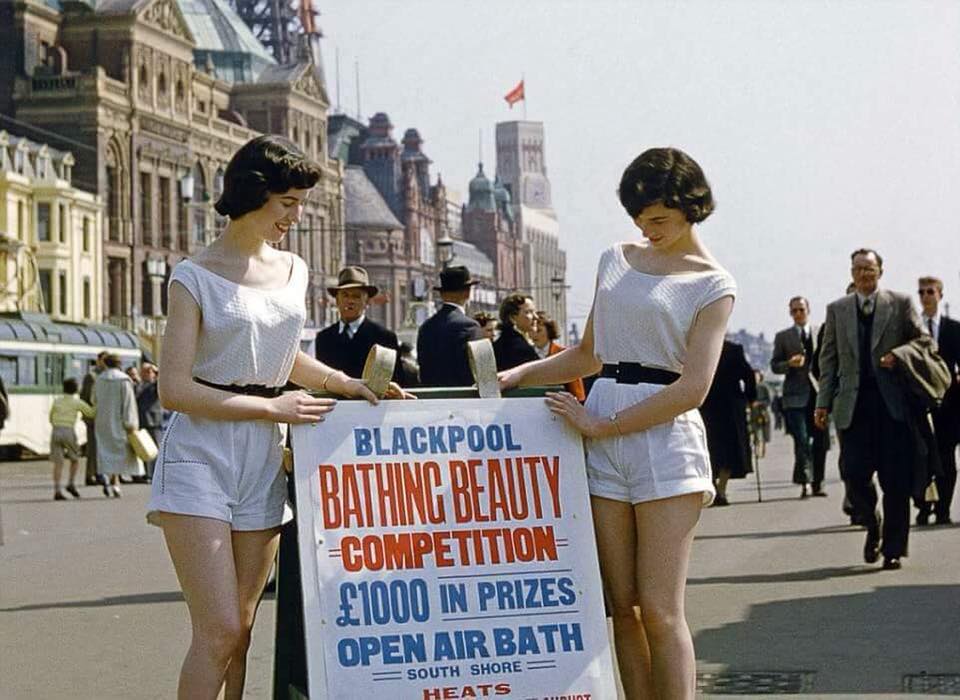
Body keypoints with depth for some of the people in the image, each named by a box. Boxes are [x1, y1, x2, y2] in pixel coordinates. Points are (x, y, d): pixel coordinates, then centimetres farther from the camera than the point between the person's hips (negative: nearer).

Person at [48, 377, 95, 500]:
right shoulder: (77, 402, 0)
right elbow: (92, 413, 8)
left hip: (55, 431, 3)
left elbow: (51, 418, 17)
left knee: (58, 463, 1)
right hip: (68, 432, -3)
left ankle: (57, 491, -7)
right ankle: (71, 483, 3)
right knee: (75, 459, 17)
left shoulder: (56, 401, 10)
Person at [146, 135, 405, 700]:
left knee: (240, 629, 6)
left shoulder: (293, 271, 14)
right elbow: (174, 388, -11)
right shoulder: (195, 277, -5)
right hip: (200, 458, -6)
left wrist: (346, 383, 14)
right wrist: (271, 407, -13)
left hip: (263, 461, 6)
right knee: (218, 631, -14)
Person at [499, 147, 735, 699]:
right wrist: (516, 376, 10)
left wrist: (600, 425, -11)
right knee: (623, 607, 4)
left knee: (660, 612, -7)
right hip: (603, 446, 5)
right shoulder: (616, 261, 16)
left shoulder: (713, 285, -1)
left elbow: (692, 389, -11)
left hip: (666, 441, -5)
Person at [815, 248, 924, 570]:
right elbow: (828, 359, 12)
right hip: (852, 405, 1)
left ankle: (894, 549, 7)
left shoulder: (900, 303, 8)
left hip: (892, 403, -1)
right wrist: (823, 402, 4)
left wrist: (900, 357, -9)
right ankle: (873, 526, 21)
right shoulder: (837, 309, 13)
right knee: (855, 476, -5)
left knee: (896, 481, -2)